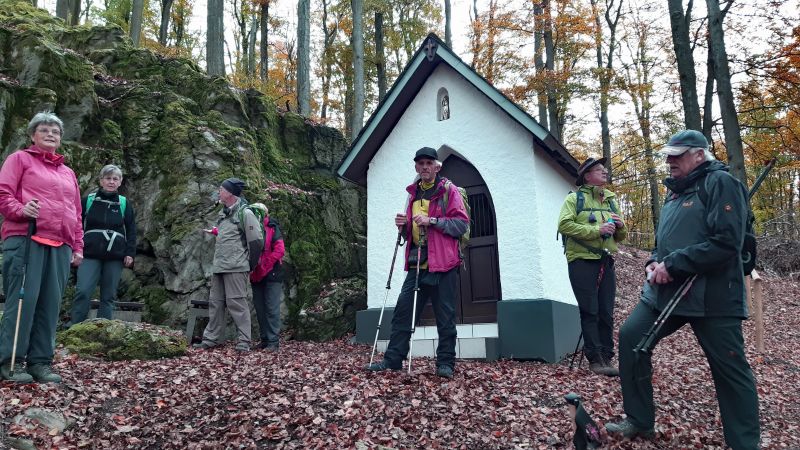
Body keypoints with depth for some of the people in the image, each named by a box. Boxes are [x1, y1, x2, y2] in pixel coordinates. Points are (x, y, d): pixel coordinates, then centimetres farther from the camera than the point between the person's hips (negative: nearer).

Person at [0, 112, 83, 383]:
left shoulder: (68, 173, 27)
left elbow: (76, 213, 24)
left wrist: (78, 247, 16)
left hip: (60, 246, 5)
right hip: (25, 240, -5)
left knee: (50, 304, 0)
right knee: (23, 299, -10)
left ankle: (40, 362, 4)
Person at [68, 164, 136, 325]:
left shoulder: (124, 204, 11)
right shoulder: (88, 200, 9)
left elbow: (131, 231, 9)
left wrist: (130, 253, -1)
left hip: (115, 257, 1)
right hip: (90, 254, -1)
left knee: (109, 296, 3)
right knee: (82, 291, -13)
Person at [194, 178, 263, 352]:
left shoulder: (245, 213, -10)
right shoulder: (223, 214, 16)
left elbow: (256, 241, -12)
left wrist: (249, 265, -6)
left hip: (235, 268, -9)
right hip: (218, 266, 9)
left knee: (236, 302, -6)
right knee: (215, 302, 12)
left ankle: (243, 341, 1)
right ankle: (211, 338, 21)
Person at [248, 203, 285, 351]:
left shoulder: (272, 229, -4)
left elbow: (279, 251, -12)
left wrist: (263, 268, -14)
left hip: (272, 275, -5)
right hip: (256, 277, 5)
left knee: (272, 309, -5)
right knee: (260, 309, 9)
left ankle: (273, 342, -2)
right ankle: (265, 339, 18)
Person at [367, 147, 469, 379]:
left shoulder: (449, 190, 1)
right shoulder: (413, 193, 19)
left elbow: (461, 223, -9)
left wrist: (432, 221, -18)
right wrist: (404, 225, 6)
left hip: (443, 264, -5)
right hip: (417, 263, 6)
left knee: (445, 316, 1)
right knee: (403, 310, 2)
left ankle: (445, 363, 11)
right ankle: (393, 359, 9)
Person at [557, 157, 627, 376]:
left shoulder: (611, 200, 19)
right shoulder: (575, 198, 1)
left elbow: (620, 236, 22)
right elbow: (564, 225, -14)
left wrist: (620, 226, -1)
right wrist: (597, 230, -18)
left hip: (606, 262, 5)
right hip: (582, 261, -5)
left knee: (606, 312, 6)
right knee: (590, 312, -4)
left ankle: (606, 357, 13)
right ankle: (595, 359, 0)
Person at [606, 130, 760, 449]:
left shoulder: (720, 184, -10)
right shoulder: (675, 193, 17)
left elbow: (725, 243, -21)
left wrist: (672, 265, -19)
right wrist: (654, 263, 3)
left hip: (711, 297, -8)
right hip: (665, 291, 8)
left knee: (730, 371, 2)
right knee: (631, 336, 2)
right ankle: (639, 421, 14)